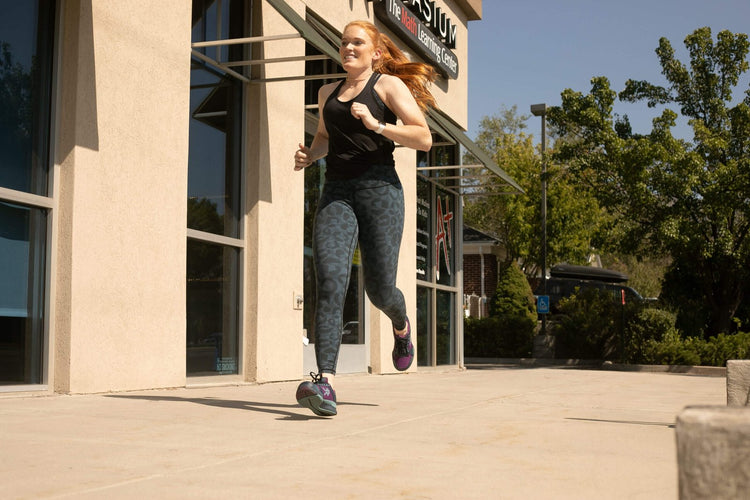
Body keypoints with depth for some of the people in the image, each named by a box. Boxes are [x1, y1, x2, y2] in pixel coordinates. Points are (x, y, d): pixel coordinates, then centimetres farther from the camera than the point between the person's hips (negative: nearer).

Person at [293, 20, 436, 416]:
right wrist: (309, 155, 18)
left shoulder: (389, 85, 6)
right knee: (329, 281, -18)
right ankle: (325, 383, -27)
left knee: (379, 289, -4)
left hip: (378, 187, -3)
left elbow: (424, 138, -3)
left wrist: (377, 125, -14)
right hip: (336, 191, 4)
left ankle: (401, 326, 35)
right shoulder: (328, 93, 23)